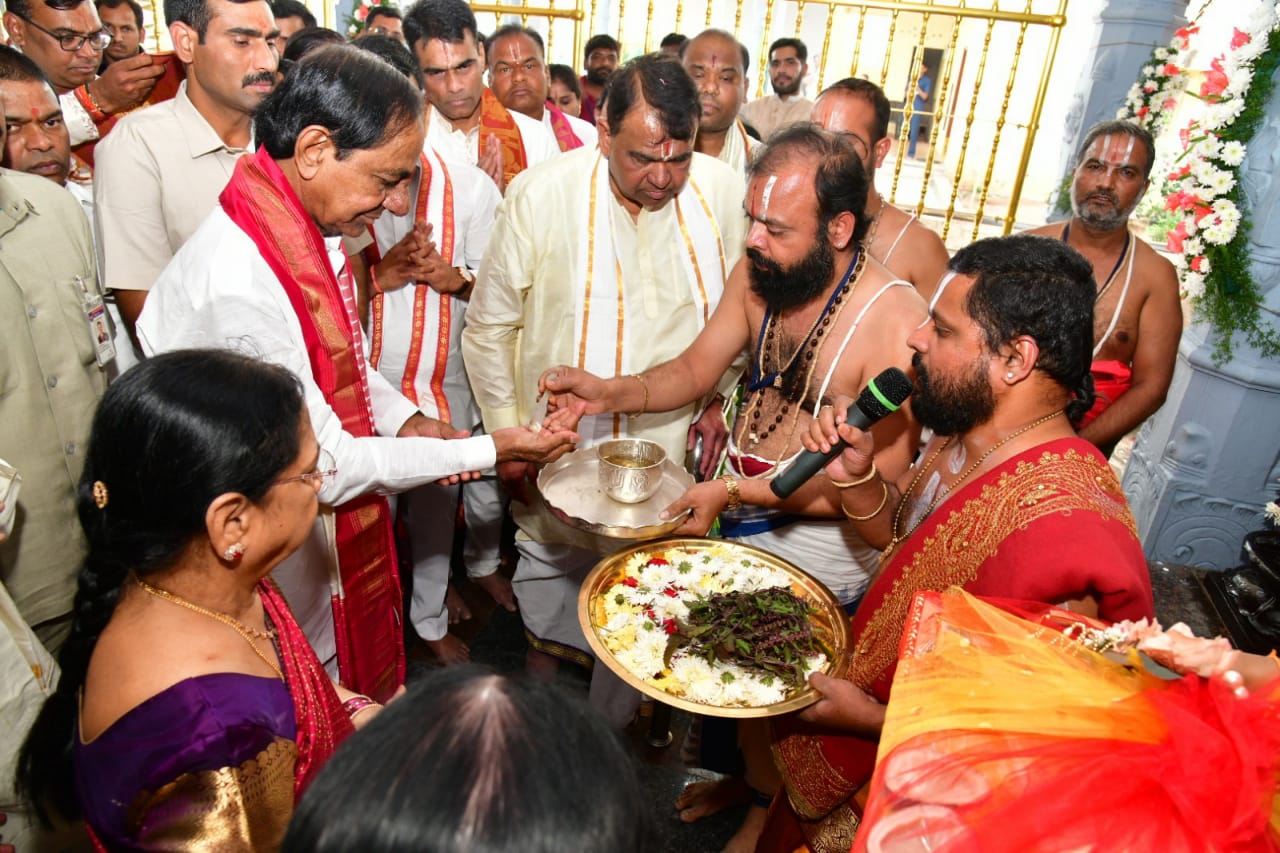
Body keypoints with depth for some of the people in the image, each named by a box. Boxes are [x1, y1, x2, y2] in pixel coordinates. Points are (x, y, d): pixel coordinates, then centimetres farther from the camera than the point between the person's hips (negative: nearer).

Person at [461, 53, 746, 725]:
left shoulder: (724, 193, -8)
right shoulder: (540, 195, -14)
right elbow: (489, 327, -3)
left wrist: (718, 397, 5)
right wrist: (506, 432, -2)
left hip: (670, 449, 1)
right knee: (550, 585, 21)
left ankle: (611, 730, 45)